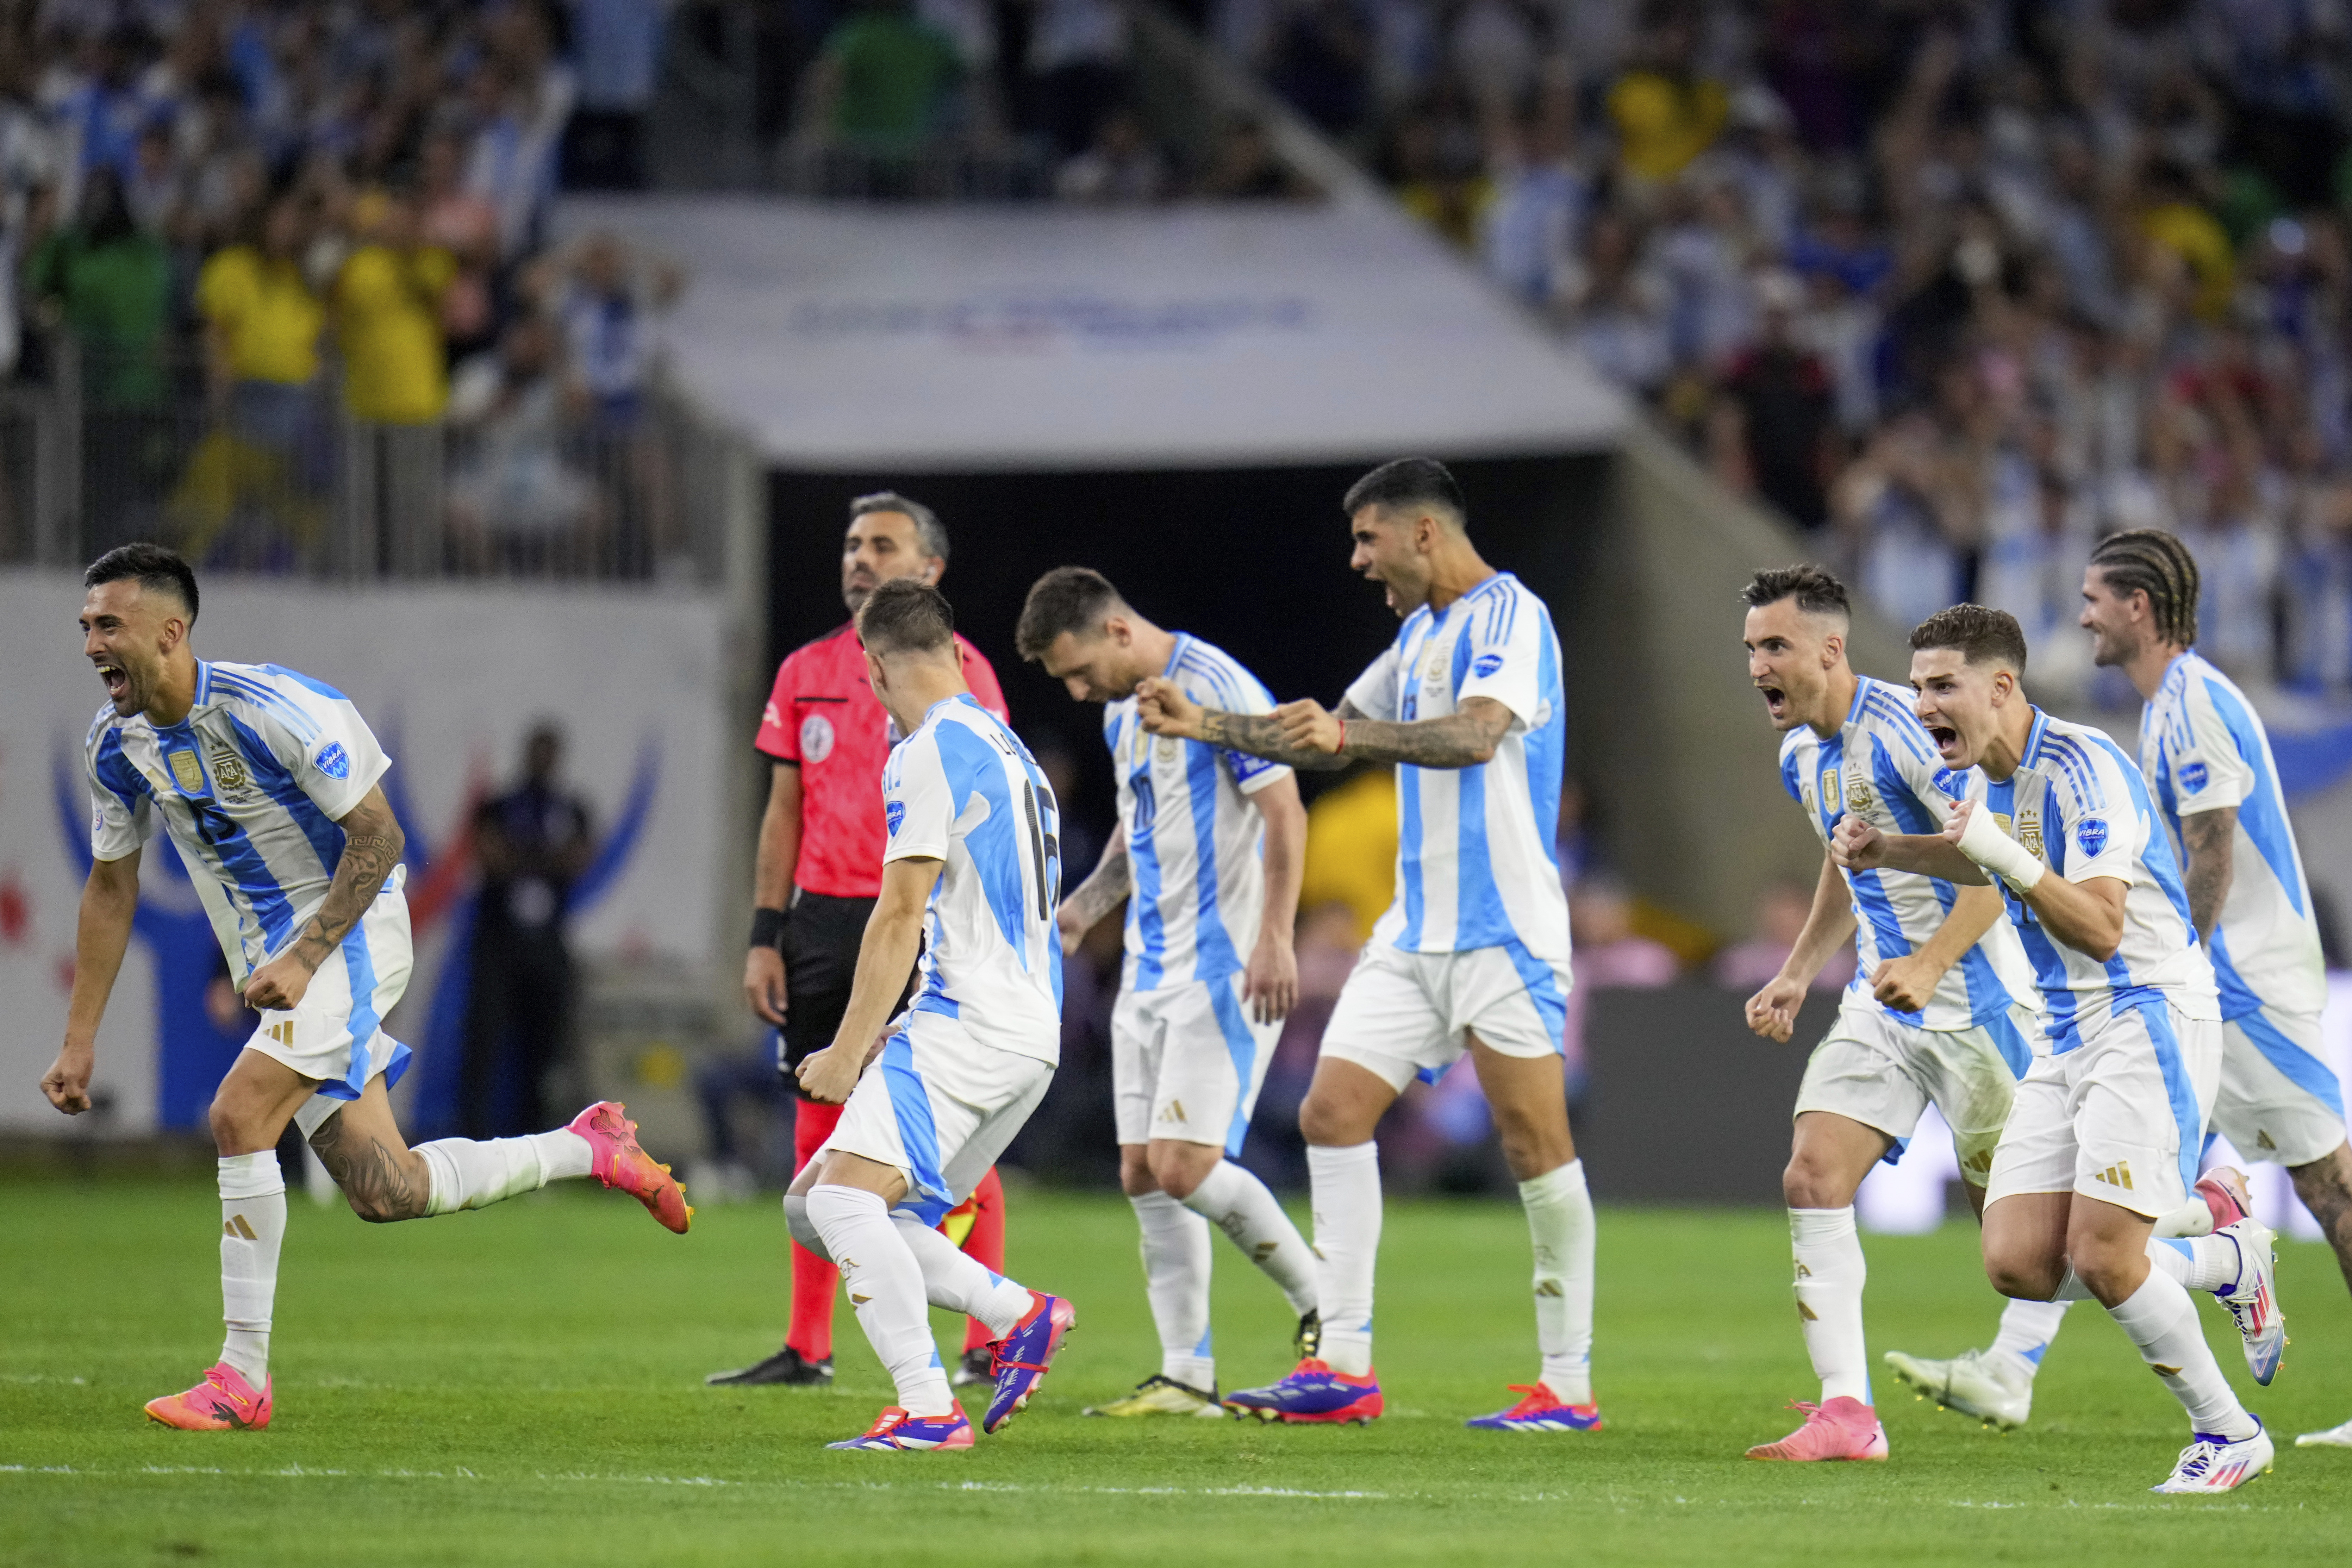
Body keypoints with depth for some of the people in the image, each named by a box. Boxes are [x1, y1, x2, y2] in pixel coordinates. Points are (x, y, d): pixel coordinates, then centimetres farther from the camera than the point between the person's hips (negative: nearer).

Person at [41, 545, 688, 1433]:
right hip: (276, 962, 7)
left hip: (351, 937, -7)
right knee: (384, 1191, 3)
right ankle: (589, 1149, 25)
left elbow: (378, 837, -17)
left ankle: (242, 1377, -17)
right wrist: (80, 1040, 9)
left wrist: (303, 960, -24)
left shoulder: (270, 708, -22)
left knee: (240, 1116, -24)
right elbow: (111, 886, 12)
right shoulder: (117, 743, 0)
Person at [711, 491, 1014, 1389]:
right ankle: (807, 1349, 10)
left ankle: (989, 1347, -1)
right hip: (824, 918, 5)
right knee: (818, 1134, 5)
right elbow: (785, 814, 15)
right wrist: (765, 937, 8)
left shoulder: (957, 669, -1)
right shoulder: (807, 672, 12)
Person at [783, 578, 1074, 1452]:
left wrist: (846, 1054, -9)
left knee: (845, 1197, -20)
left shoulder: (932, 751, -8)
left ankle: (928, 1411, -28)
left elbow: (900, 919, -12)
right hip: (1027, 1028, 10)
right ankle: (1019, 1315, 6)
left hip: (970, 1026, -10)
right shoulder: (1003, 746, 23)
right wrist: (880, 1043, 29)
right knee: (813, 1208, 9)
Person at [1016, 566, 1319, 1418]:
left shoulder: (1215, 687, -14)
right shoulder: (1123, 710, 15)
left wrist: (1274, 939, -23)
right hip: (1151, 967, 9)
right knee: (1144, 1174, 3)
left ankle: (1324, 1309, 2)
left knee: (1184, 1166, -15)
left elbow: (1285, 812, -16)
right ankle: (1187, 1377, 6)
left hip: (1223, 970, -9)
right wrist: (1084, 906, 13)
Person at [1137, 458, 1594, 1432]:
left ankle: (1568, 1383, -1)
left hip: (1503, 928, -9)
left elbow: (1477, 734, -27)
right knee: (1334, 1110, 0)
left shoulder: (1508, 616, -10)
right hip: (1417, 930, 9)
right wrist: (1204, 726, 21)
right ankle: (1343, 1364, 1)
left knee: (1534, 1136, -6)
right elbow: (1332, 735, 29)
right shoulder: (1421, 630, 19)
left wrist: (1349, 734, -39)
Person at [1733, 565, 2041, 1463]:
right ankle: (1847, 1414, -12)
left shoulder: (1904, 730, -19)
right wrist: (1797, 975, 17)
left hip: (1972, 996, -8)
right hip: (1883, 999, 8)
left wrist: (1931, 964, -32)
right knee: (1812, 1179, -10)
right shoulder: (1801, 759, 9)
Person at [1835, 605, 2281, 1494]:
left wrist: (2007, 856, -34)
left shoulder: (2081, 768, -17)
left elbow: (2100, 928, -25)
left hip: (2148, 1018, -9)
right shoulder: (1996, 776, 10)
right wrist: (1886, 852, 20)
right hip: (2068, 1036, 9)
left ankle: (2229, 1435, 3)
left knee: (2101, 1256, -16)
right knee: (2019, 1265, -4)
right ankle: (2228, 1264, 18)